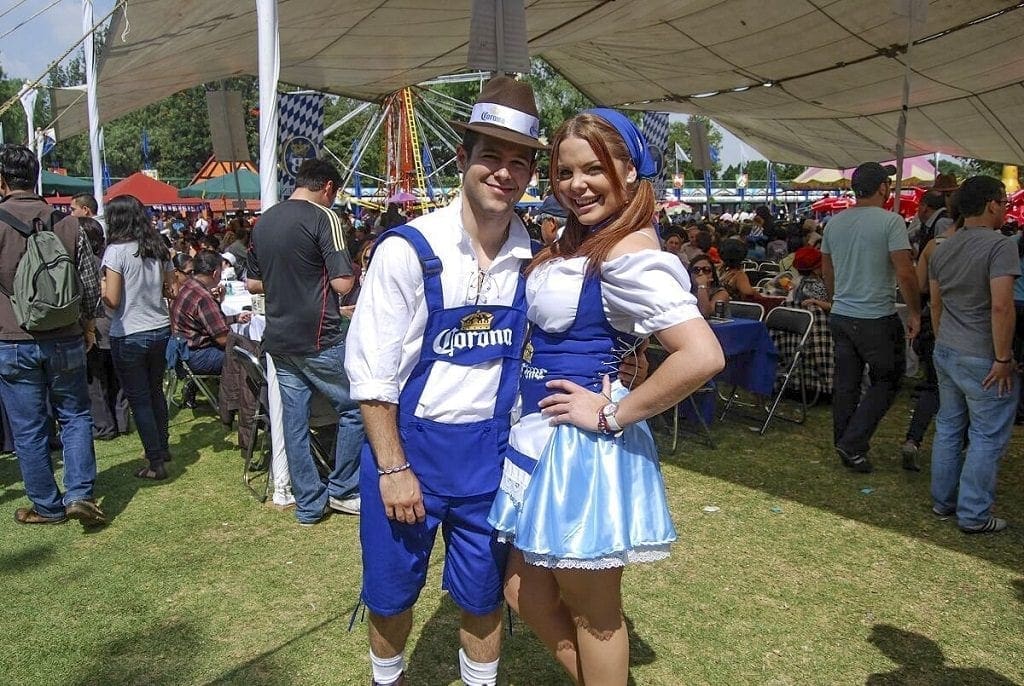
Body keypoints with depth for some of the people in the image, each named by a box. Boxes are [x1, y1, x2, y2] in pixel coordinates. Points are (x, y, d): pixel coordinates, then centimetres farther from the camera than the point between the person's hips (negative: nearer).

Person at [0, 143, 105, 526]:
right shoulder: (67, 223, -2)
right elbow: (91, 285, 3)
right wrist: (87, 328, 17)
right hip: (65, 340, 2)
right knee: (75, 415, 15)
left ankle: (47, 506, 19)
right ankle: (80, 494, 5)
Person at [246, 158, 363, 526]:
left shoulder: (263, 222, 11)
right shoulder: (323, 217, -11)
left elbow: (252, 283, 17)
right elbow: (343, 283, -17)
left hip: (279, 339, 7)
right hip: (319, 338, -7)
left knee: (295, 421, 10)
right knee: (355, 408, 8)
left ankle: (309, 504, 18)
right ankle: (342, 490, 14)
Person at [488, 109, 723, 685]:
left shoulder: (630, 253, -20)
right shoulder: (577, 243, 9)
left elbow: (703, 356, -31)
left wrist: (614, 414, -22)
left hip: (584, 448, -10)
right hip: (544, 437, 10)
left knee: (593, 614, 11)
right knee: (527, 593, 21)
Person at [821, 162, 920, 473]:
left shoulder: (834, 223, 6)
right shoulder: (890, 221, -13)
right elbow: (905, 273, -17)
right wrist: (914, 312, -5)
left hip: (840, 316, 6)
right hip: (877, 319, -6)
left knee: (845, 384, 12)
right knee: (885, 381, 9)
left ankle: (845, 445, 22)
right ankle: (852, 444, 3)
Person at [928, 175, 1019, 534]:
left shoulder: (942, 248, 8)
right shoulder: (1000, 246, -16)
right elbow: (1001, 307, -24)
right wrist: (1003, 358, -18)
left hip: (946, 352, 8)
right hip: (982, 357, -8)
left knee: (948, 427, 17)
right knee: (987, 436, 3)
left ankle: (943, 500, 27)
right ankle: (973, 515, 11)